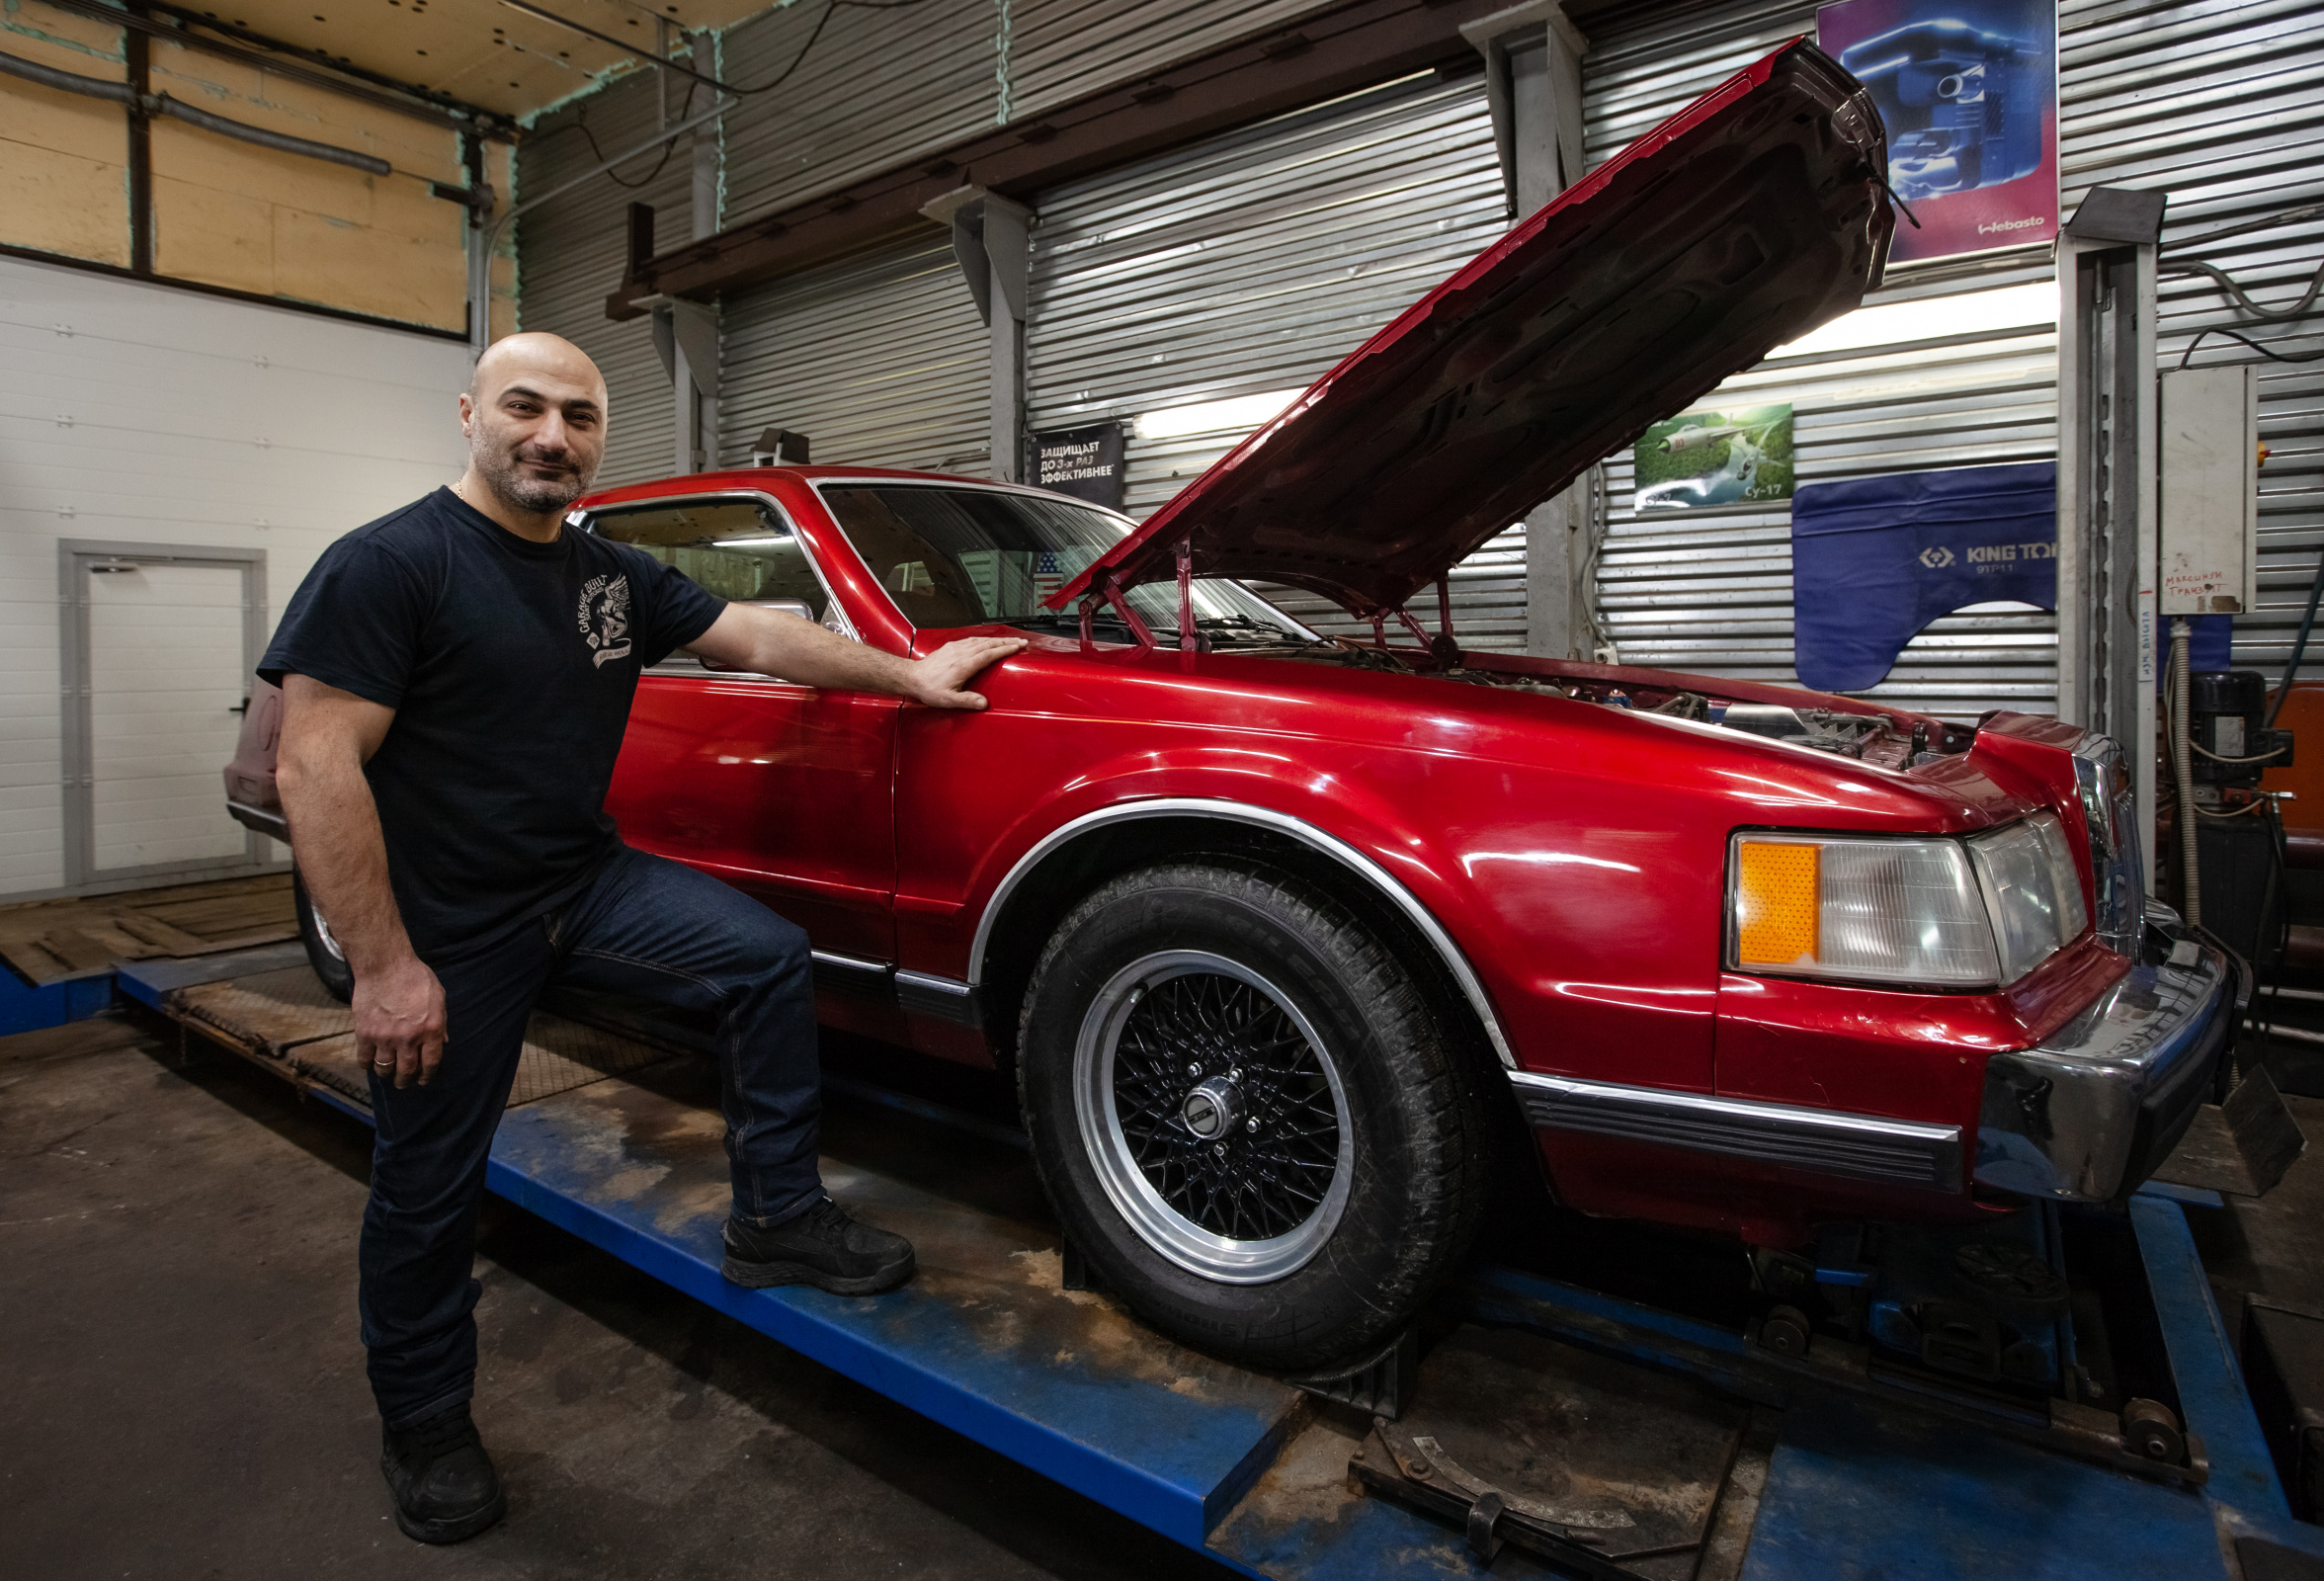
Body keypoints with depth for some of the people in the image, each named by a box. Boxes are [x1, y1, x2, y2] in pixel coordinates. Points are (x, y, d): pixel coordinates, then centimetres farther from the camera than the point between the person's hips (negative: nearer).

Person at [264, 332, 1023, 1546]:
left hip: (585, 883, 6)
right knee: (429, 1184, 8)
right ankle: (424, 1427, 33)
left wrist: (912, 677, 8)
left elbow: (761, 639, 10)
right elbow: (313, 769, -20)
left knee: (770, 959, -5)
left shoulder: (614, 576, 5)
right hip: (445, 930, -6)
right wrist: (383, 968, -22)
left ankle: (776, 1218, 10)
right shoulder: (387, 565, -16)